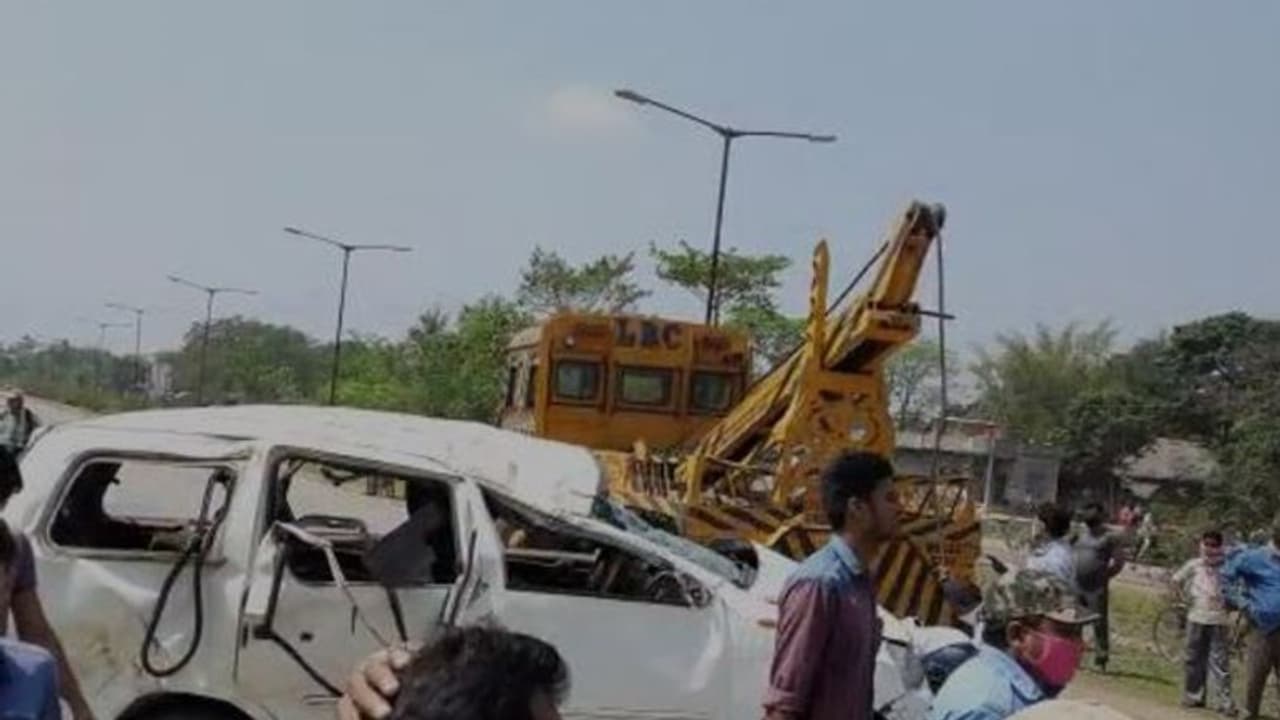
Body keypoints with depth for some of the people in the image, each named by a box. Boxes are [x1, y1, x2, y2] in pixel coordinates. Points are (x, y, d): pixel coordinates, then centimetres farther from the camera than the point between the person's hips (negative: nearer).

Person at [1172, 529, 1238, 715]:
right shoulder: (1194, 565, 4)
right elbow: (1177, 580, 14)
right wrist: (1187, 597, 9)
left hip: (1219, 620, -3)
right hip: (1197, 618, 3)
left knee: (1220, 661, -5)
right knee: (1195, 659, 11)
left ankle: (1225, 701, -2)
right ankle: (1194, 696, 23)